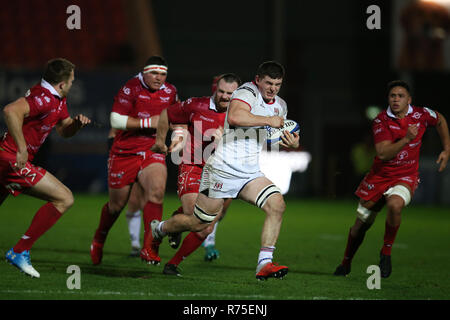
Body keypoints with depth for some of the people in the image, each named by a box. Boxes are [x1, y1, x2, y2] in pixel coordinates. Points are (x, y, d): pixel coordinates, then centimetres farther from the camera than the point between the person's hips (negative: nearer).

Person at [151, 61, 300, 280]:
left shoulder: (280, 105, 12)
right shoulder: (248, 92, -13)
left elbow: (279, 136, 28)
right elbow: (234, 117, -34)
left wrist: (291, 143, 5)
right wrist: (267, 120, -27)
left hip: (250, 173, 7)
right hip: (223, 170, -7)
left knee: (277, 204, -19)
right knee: (199, 223, 4)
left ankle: (264, 264, -20)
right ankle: (159, 229, 35)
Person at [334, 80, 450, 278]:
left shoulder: (421, 115, -7)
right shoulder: (381, 121, -13)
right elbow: (383, 154, -24)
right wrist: (407, 139, -34)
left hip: (405, 177, -1)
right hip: (379, 177, 1)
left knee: (395, 204, -35)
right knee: (361, 224, 8)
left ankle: (386, 252, -13)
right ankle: (346, 264, 35)